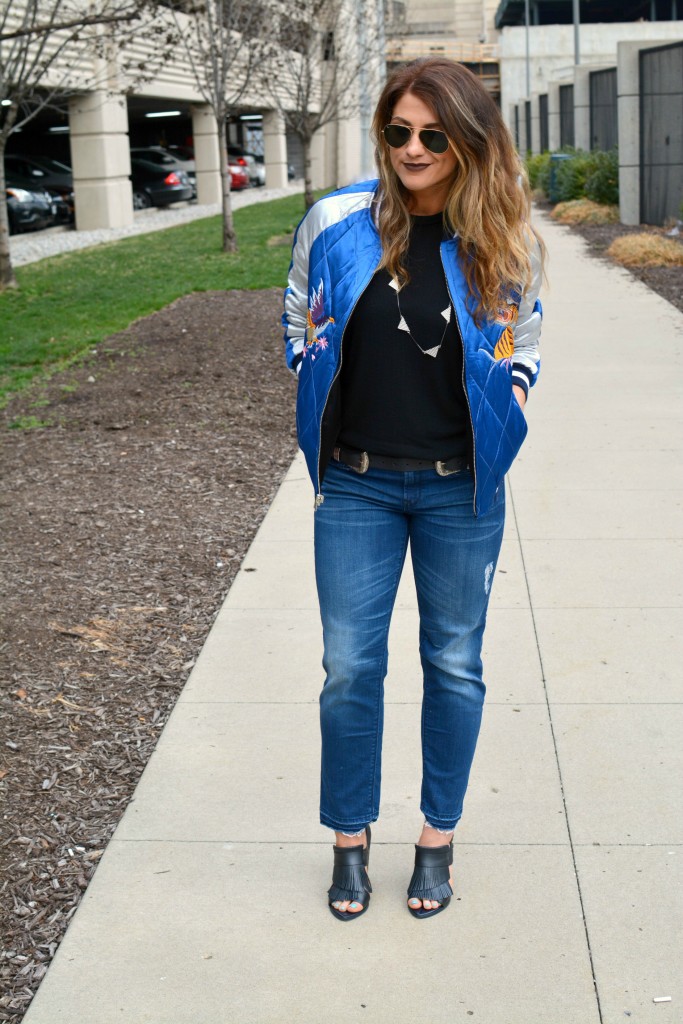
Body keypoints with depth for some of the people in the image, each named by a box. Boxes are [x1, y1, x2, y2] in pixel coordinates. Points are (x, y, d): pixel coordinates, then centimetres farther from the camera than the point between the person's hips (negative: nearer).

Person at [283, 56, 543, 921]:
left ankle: (437, 840, 28)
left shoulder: (502, 242, -3)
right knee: (350, 669, 4)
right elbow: (299, 324, 12)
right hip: (357, 486, 0)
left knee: (454, 665, 10)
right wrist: (323, 399, 6)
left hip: (460, 490, 0)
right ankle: (350, 842, 24)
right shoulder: (336, 224, -4)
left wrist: (503, 418, 4)